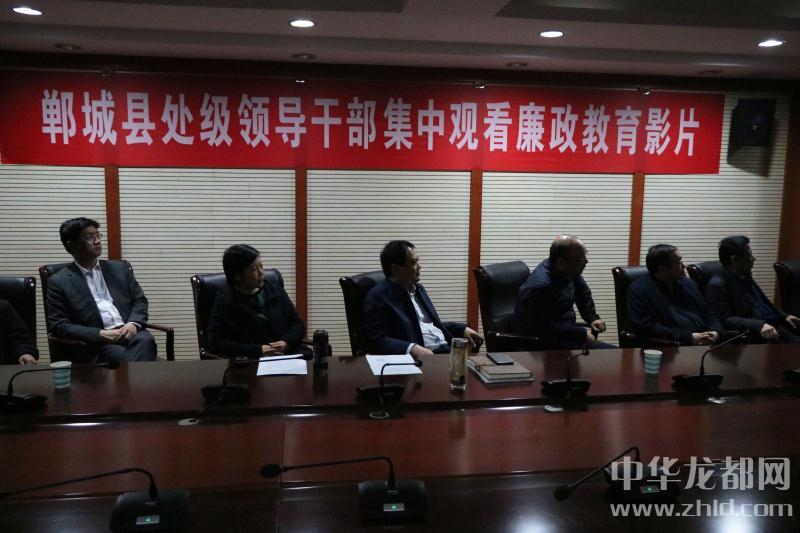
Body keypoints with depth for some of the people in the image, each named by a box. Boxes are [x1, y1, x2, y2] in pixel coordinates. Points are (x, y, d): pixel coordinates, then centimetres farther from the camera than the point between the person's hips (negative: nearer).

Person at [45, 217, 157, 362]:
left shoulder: (119, 268, 18)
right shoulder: (59, 282, 6)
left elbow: (140, 300, 16)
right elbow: (59, 326, 0)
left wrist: (133, 323, -7)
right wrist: (100, 334, -13)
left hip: (129, 331, 4)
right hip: (96, 342, -4)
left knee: (145, 341, -32)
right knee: (122, 357, -36)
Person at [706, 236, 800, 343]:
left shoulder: (745, 277, 16)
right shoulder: (717, 285, -12)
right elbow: (725, 320, -19)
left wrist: (784, 316, 12)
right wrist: (759, 325, -29)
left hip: (775, 325, 9)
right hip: (755, 334, -9)